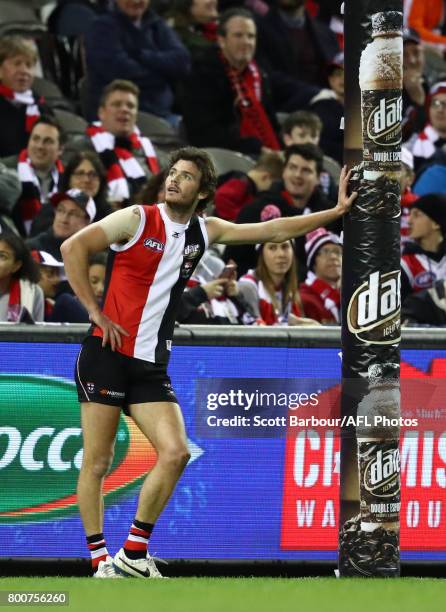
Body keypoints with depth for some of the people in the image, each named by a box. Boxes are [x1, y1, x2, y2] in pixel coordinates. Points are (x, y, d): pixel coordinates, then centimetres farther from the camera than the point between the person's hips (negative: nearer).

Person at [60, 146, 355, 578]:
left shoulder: (205, 231, 10)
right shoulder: (137, 219, -5)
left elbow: (273, 231, 15)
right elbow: (73, 248, -12)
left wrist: (336, 212, 12)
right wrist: (96, 313, -13)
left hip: (152, 366, 5)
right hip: (107, 356, -5)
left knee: (174, 453, -10)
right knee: (96, 462, -5)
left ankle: (133, 554, 0)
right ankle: (100, 562, 1)